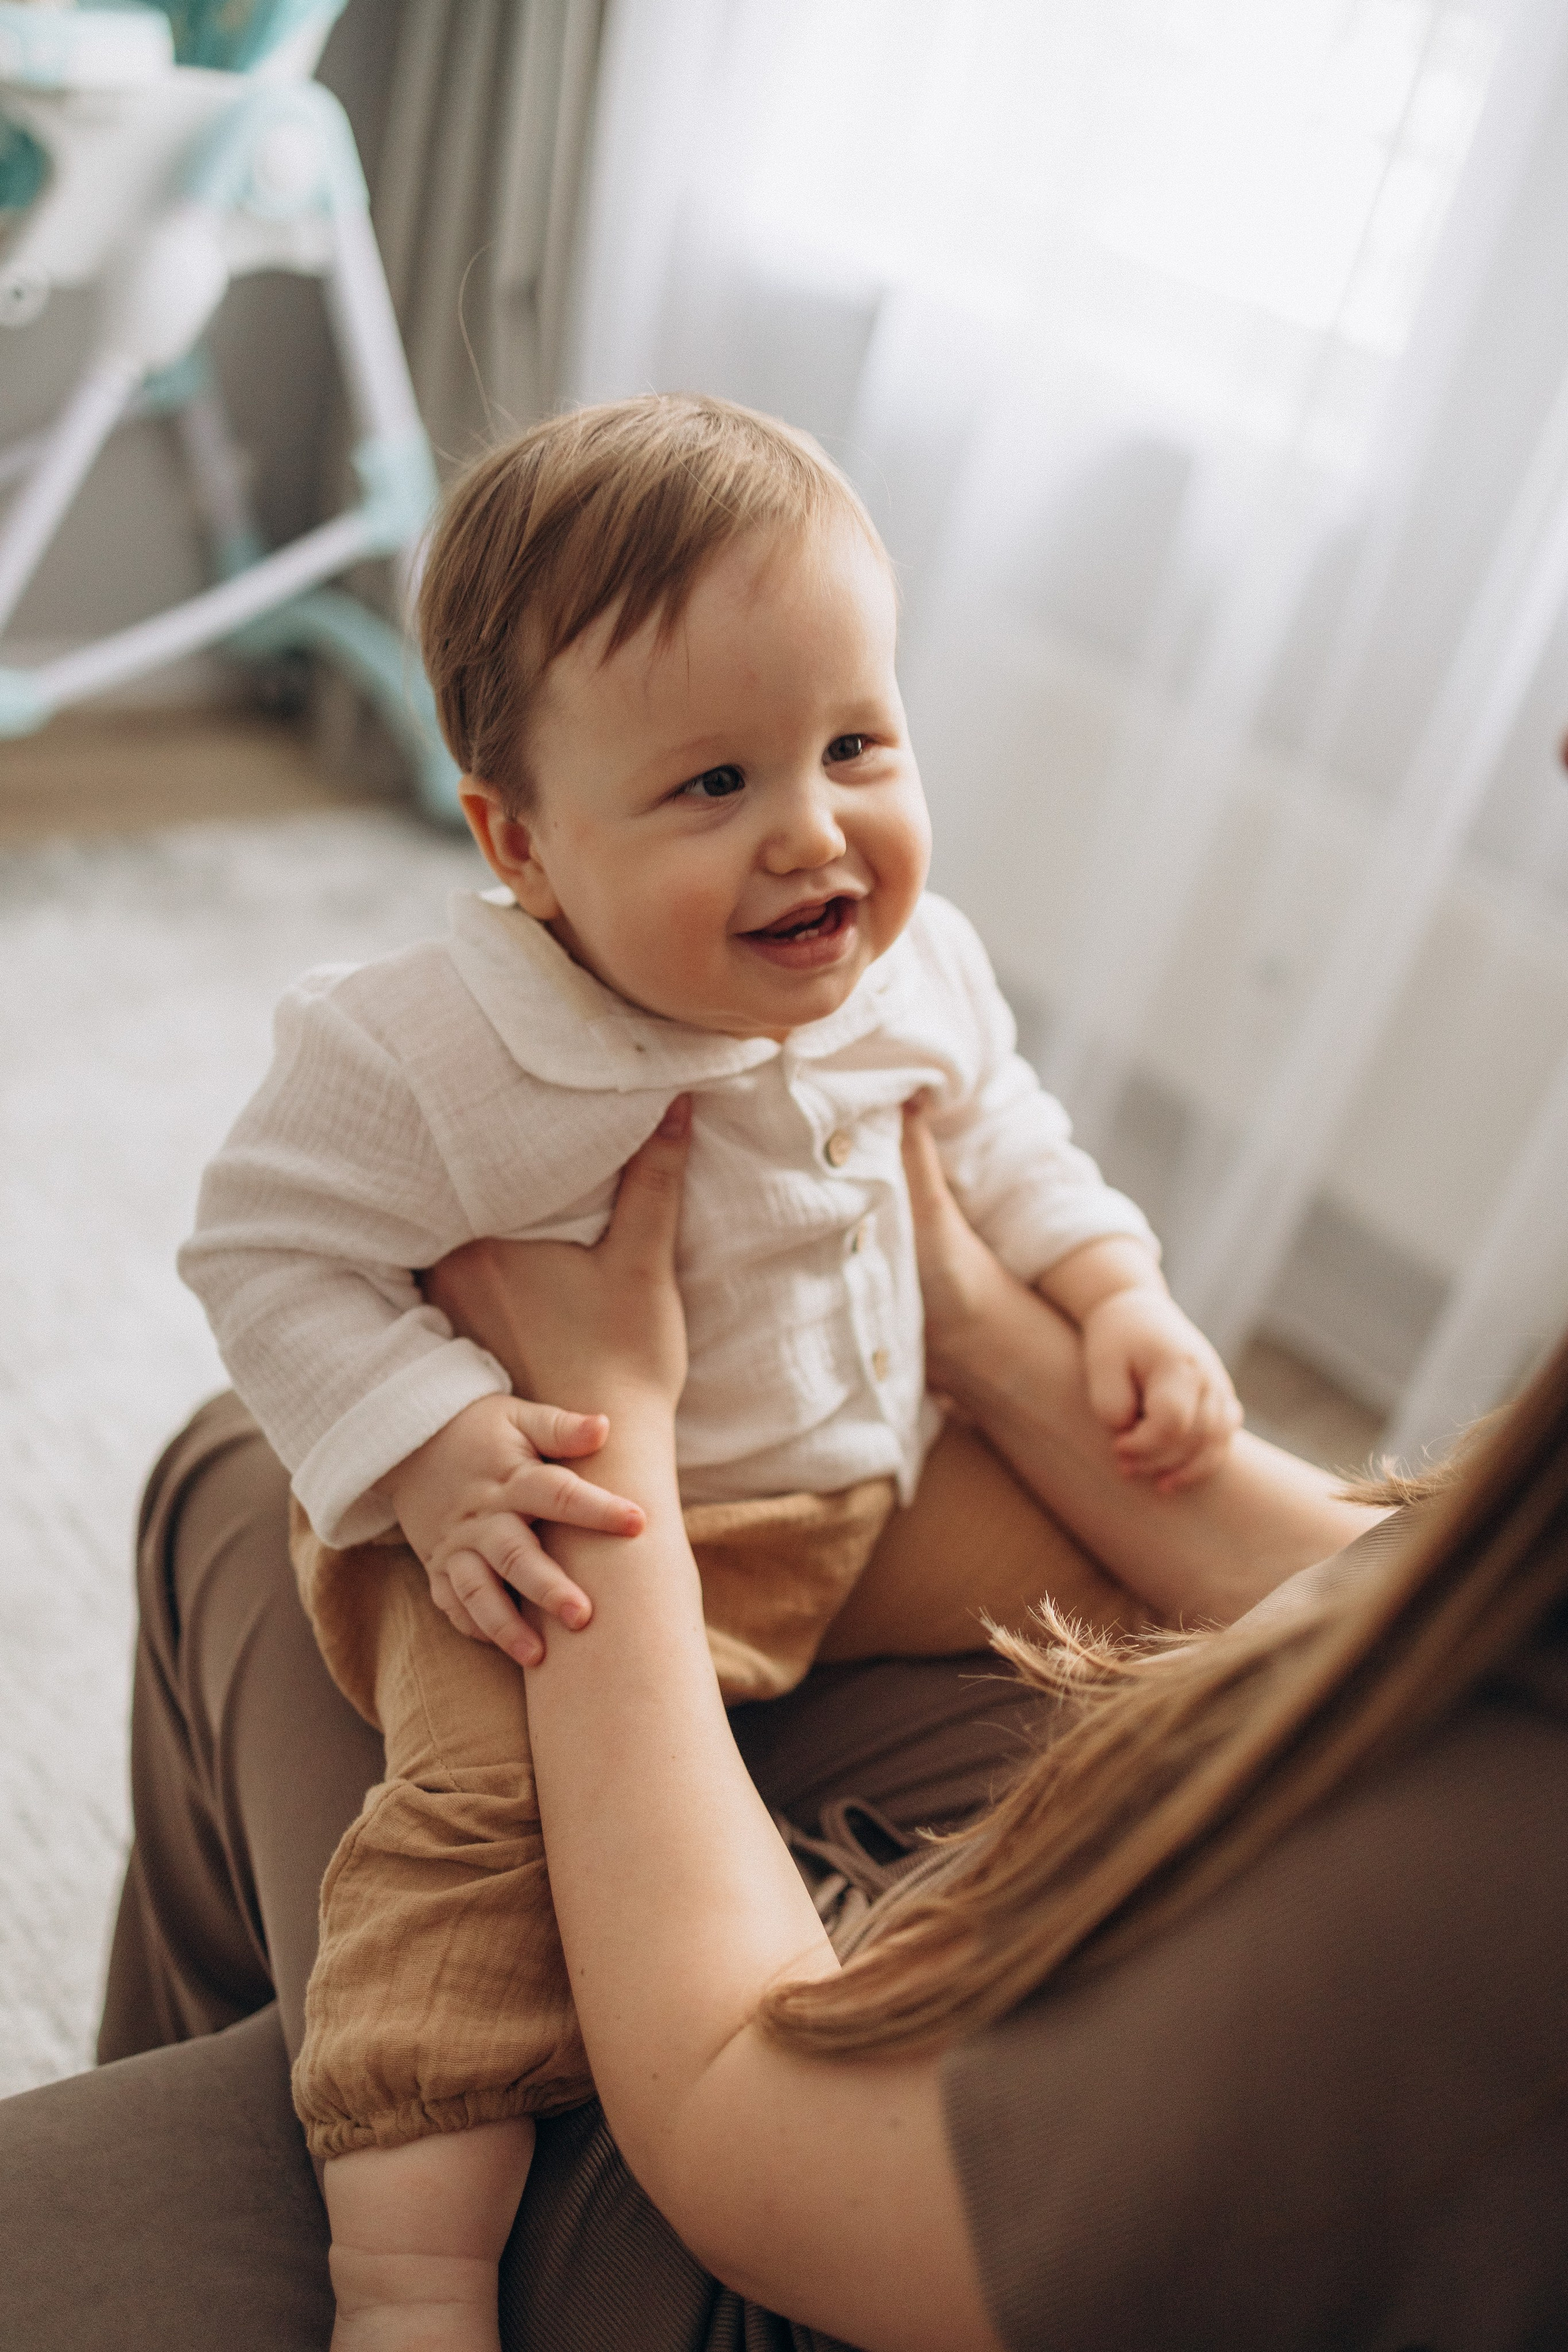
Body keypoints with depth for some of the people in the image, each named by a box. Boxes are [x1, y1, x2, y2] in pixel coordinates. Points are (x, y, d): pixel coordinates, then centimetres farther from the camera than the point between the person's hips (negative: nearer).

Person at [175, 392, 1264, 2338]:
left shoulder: (916, 968, -8)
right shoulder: (428, 1059, -26)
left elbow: (995, 1133, 11)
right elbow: (271, 1247, -15)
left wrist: (1119, 1293, -3)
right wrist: (430, 1458, -28)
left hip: (881, 1481, 6)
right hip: (573, 1529, -5)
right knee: (487, 1815, -26)